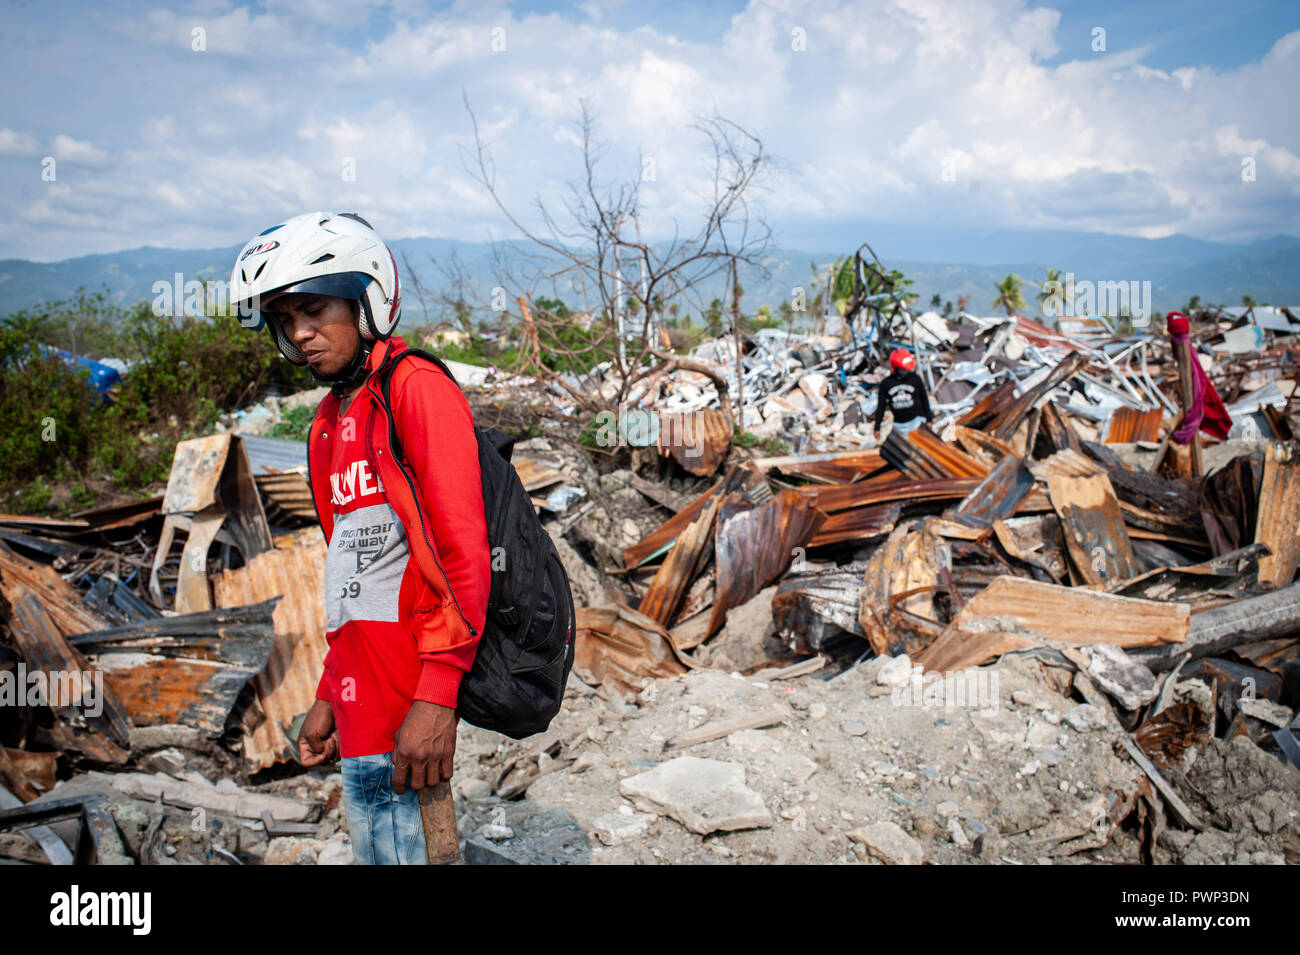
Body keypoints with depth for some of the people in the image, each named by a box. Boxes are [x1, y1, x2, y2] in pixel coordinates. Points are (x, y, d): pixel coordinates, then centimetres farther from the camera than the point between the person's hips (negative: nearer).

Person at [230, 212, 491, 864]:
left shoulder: (415, 388, -9)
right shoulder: (327, 425, 18)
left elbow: (463, 550, -16)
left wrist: (437, 692, -20)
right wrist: (329, 697, 21)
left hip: (406, 712, -8)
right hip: (362, 707, 9)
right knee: (373, 847, 16)